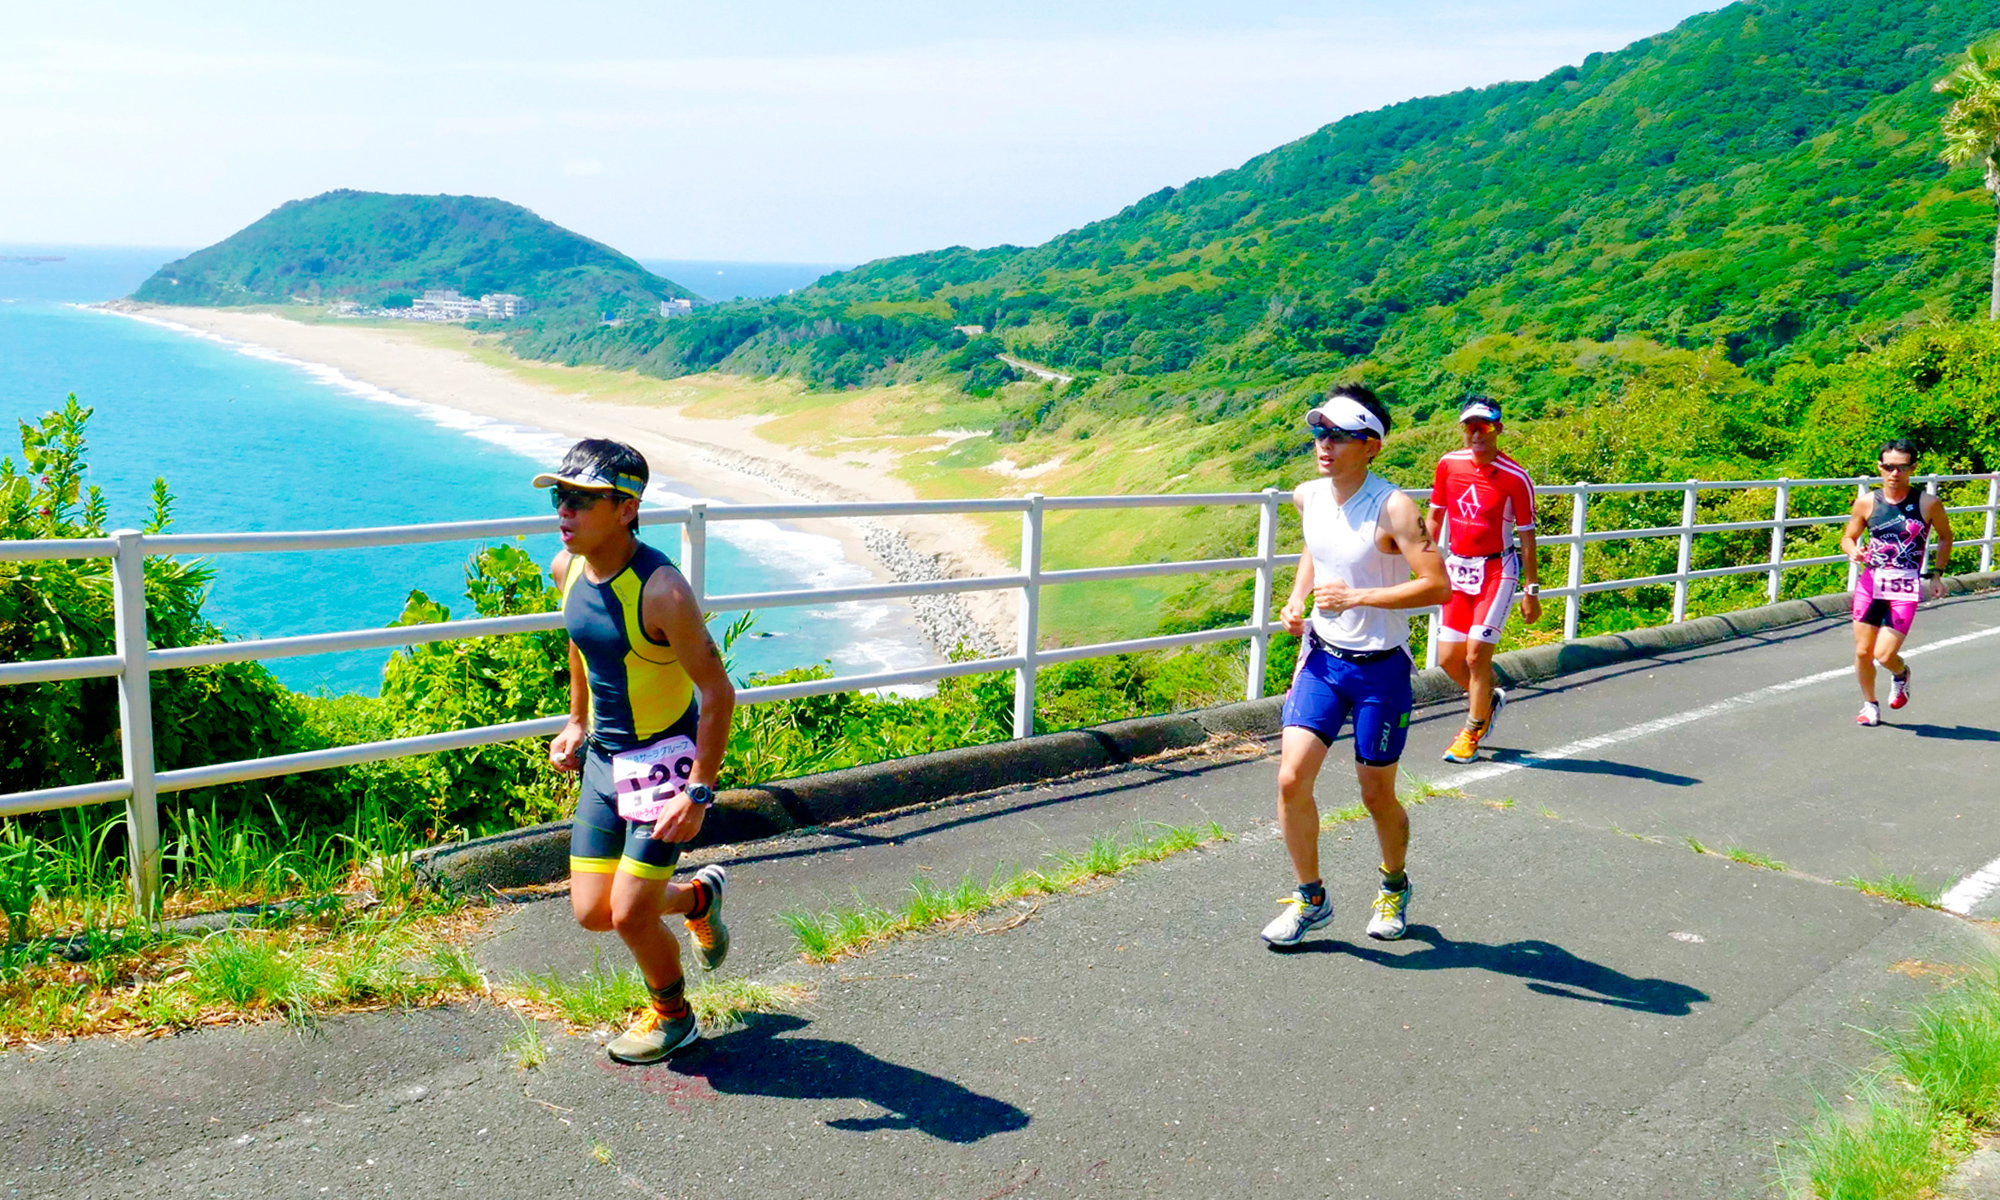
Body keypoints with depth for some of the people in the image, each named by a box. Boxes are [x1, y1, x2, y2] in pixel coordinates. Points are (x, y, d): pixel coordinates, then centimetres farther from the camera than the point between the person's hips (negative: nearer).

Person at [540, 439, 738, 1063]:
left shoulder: (661, 590, -26)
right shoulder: (566, 569, -4)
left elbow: (718, 692, -22)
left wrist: (699, 792, -23)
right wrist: (576, 723, 17)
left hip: (666, 755, -7)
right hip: (604, 755, 7)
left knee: (630, 914, -5)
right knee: (591, 911, 8)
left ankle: (672, 1015, 26)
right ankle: (699, 896, 37)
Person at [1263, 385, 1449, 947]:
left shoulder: (1393, 508, -19)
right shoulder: (1307, 497, 0)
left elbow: (1436, 585, -24)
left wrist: (1356, 596, -27)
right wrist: (1296, 598, 6)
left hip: (1380, 668, -4)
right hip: (1322, 657, 5)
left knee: (1376, 794, 8)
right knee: (1291, 779, -7)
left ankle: (1394, 888, 38)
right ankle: (1310, 897, 13)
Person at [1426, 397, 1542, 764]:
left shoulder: (1515, 478, -11)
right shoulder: (1448, 465, 1)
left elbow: (1527, 536, -5)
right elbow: (1434, 516, 13)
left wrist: (1531, 590, -4)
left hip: (1496, 569, -4)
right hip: (1456, 568, 4)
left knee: (1476, 654, -9)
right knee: (1448, 658, 4)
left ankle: (1472, 732, 11)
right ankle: (1489, 699, 35)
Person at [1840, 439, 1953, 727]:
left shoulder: (1928, 504, -4)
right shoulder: (1866, 503, 0)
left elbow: (1945, 536, 13)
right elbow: (1848, 537, 12)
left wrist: (1937, 574, 9)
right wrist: (1853, 551, -11)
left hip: (1906, 587, -2)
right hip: (1870, 583, 2)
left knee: (1885, 654, -10)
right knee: (1862, 652, 3)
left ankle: (1902, 674, 28)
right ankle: (1870, 705, 28)